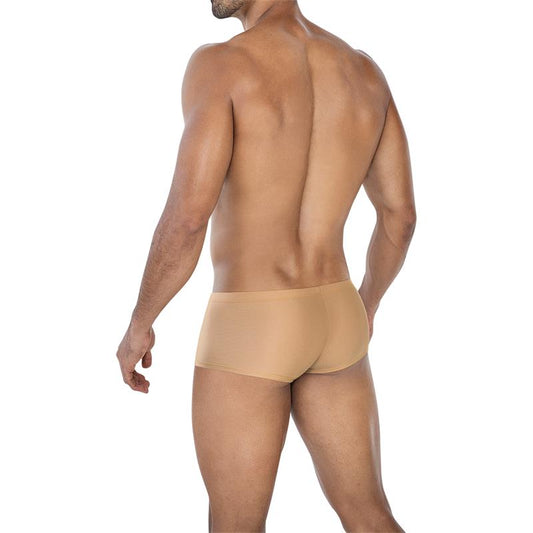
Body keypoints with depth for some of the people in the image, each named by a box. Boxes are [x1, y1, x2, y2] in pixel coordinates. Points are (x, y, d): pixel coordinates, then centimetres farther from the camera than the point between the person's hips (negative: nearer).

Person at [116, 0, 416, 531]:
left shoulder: (218, 65, -16)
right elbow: (400, 216, 8)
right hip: (332, 325, 6)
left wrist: (139, 324, -7)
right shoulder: (365, 70, 4)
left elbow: (187, 219, -23)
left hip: (249, 332, -6)